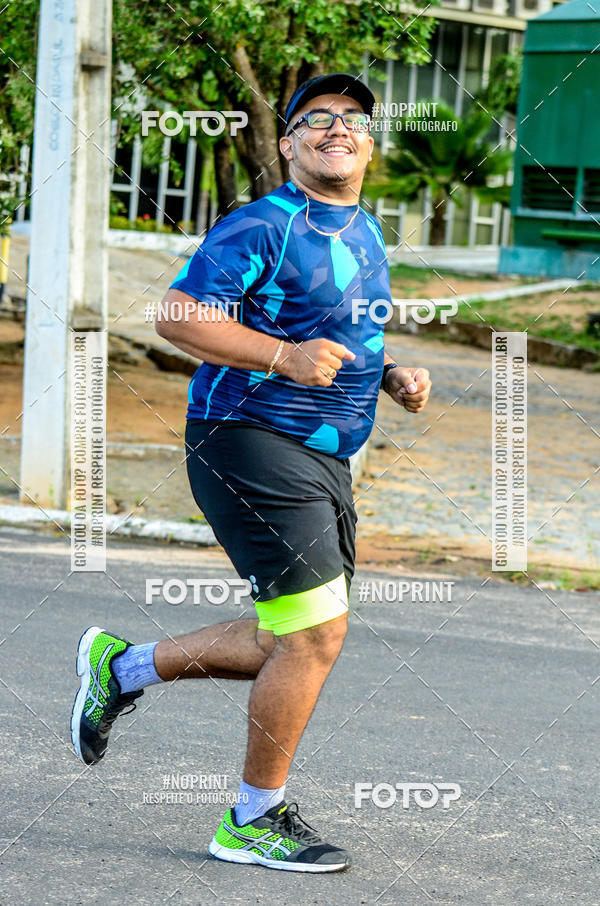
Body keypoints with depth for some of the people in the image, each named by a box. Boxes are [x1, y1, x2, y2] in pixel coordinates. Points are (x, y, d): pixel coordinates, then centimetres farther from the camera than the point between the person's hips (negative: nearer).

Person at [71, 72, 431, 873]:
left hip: (324, 459, 9)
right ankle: (254, 821, 5)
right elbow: (178, 316, -19)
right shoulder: (262, 227, -12)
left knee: (294, 645, 12)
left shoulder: (366, 234, 16)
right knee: (316, 632, -10)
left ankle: (122, 666, 29)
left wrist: (395, 378, 10)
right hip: (251, 445, -9)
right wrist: (285, 356, -29)